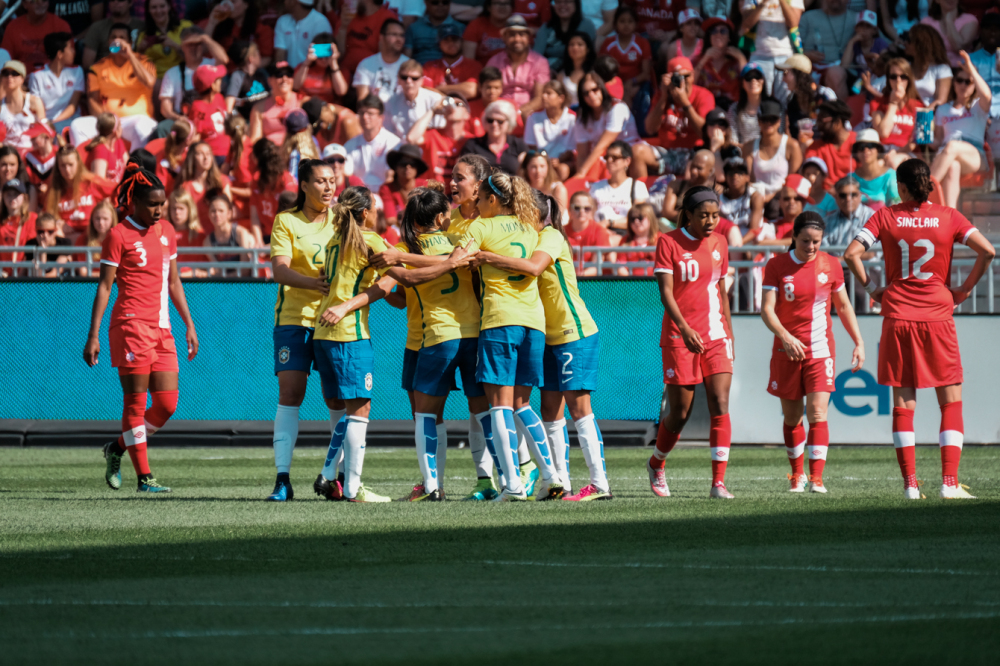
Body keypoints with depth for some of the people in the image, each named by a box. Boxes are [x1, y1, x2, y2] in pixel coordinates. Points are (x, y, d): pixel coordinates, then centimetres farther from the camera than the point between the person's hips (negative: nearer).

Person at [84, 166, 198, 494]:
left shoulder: (166, 232, 15)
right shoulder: (119, 236, -4)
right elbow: (104, 286, -4)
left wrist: (189, 325, 20)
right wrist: (93, 335, -8)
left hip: (162, 328, 7)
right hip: (132, 325, -7)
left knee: (167, 405, 2)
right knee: (136, 401, -5)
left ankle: (117, 448, 22)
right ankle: (144, 477, -4)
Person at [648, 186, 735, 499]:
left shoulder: (719, 243, 9)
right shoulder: (669, 242, -6)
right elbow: (665, 292, -13)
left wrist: (729, 334, 17)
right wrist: (684, 328, -26)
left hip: (715, 337, 4)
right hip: (679, 338, -4)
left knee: (720, 408, -11)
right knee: (679, 413, 2)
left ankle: (718, 482, -12)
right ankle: (656, 464, 30)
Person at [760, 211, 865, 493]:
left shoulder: (830, 264, 1)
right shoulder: (776, 266, -3)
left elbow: (843, 306, 12)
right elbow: (767, 309, -11)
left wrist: (859, 342, 8)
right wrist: (785, 337, -27)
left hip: (820, 350, 0)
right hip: (787, 350, 1)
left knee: (817, 414, -13)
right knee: (792, 417, 8)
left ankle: (816, 478, -15)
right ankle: (797, 474, 25)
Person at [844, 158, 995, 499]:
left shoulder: (885, 217, 1)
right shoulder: (948, 217, 0)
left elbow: (851, 254, -8)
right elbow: (987, 251, -9)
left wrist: (871, 288, 4)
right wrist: (965, 288, 1)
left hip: (897, 317, 1)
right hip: (938, 315, -1)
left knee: (902, 403, 5)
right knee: (951, 401, 5)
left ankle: (910, 484, 0)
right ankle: (949, 482, -4)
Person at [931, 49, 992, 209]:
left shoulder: (978, 106, 17)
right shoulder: (943, 110, 28)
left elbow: (986, 95, -8)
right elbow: (938, 140, 24)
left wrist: (971, 69, -8)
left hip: (975, 158, -2)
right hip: (948, 159, 2)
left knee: (952, 147, -40)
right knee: (952, 167, -40)